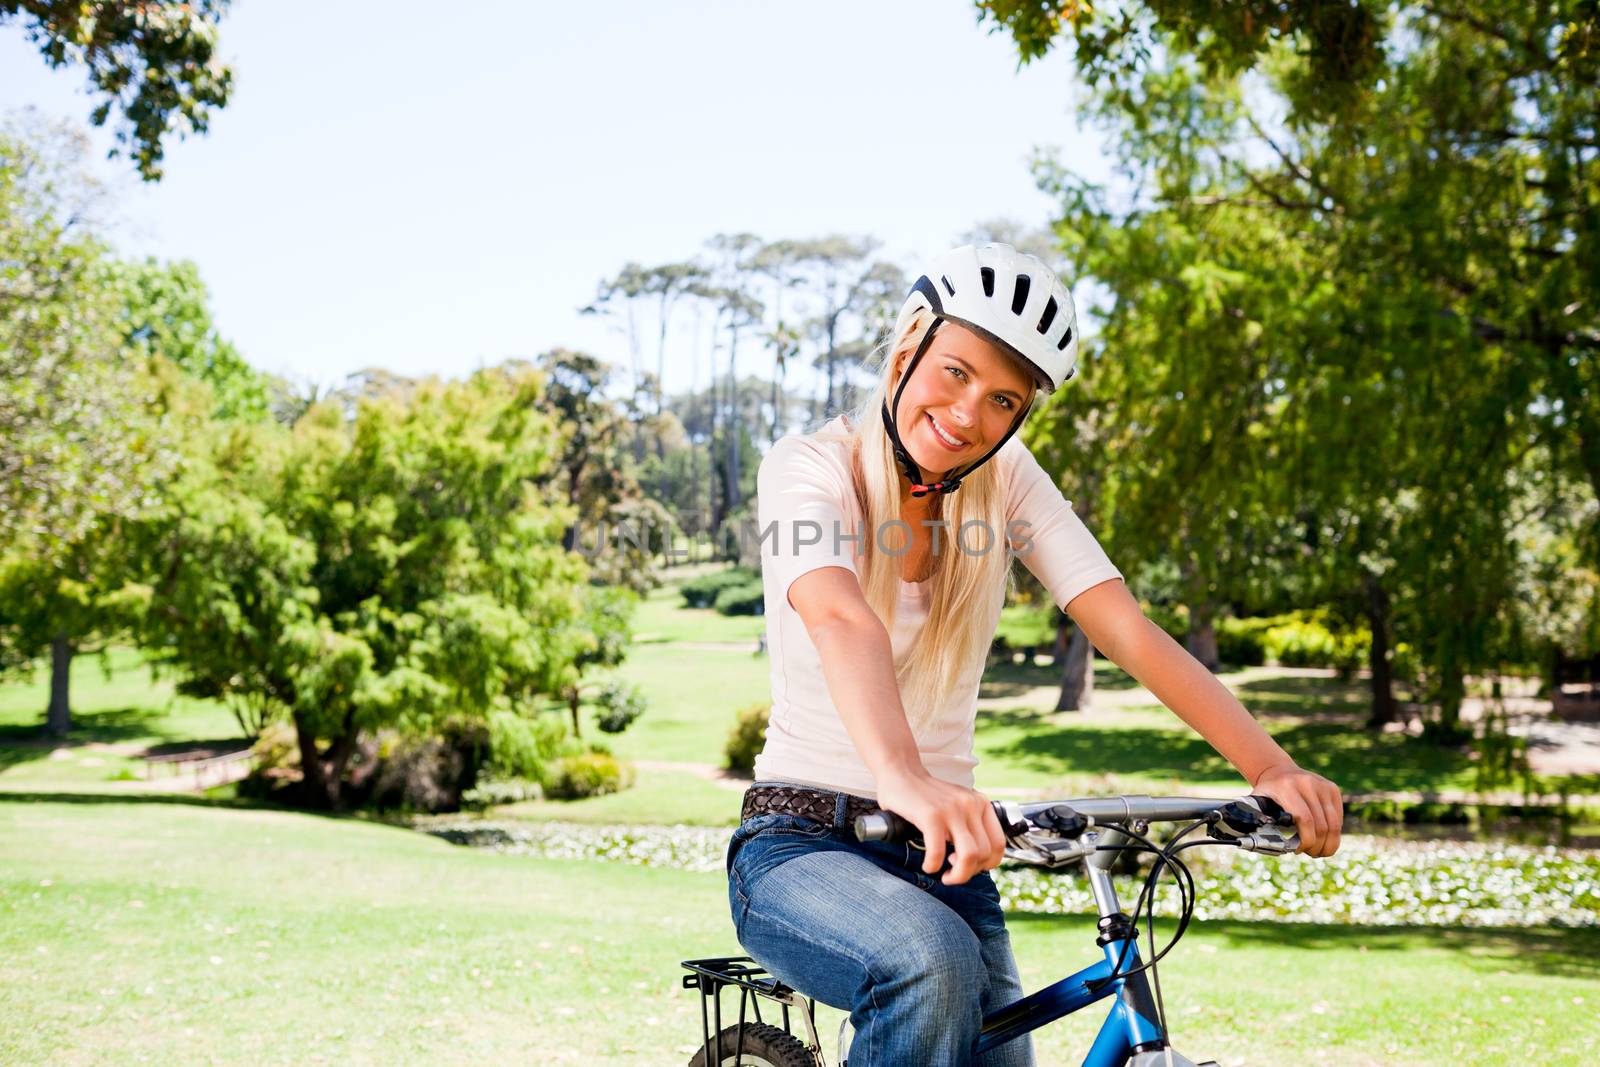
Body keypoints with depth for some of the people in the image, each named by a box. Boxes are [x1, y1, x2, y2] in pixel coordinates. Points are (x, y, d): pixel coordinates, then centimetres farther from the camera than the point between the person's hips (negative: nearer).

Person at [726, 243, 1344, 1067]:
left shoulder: (1007, 481, 1)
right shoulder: (809, 469, -12)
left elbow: (1127, 628, -12)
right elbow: (843, 620, -33)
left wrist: (1270, 766, -27)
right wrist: (904, 780, -53)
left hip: (943, 860, 5)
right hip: (803, 847, -5)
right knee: (935, 961, -33)